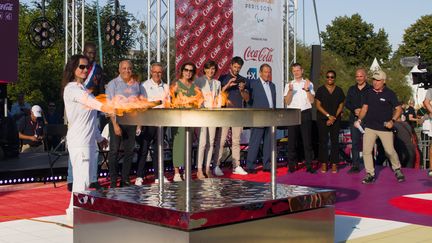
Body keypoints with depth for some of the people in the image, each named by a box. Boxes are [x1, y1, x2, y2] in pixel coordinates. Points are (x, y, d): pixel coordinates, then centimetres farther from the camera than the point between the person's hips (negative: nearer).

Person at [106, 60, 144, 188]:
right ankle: (113, 181, 5)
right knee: (114, 151, -2)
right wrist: (115, 124, -13)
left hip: (131, 121, 4)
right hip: (117, 121, -4)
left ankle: (125, 180, 15)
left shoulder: (136, 85, 12)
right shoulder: (113, 84, 1)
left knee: (129, 151, 6)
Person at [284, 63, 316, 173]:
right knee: (292, 140, 2)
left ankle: (309, 165, 0)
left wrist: (307, 89, -12)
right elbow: (287, 102, 0)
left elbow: (311, 100, 1)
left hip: (305, 113, -1)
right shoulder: (289, 85, 10)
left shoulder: (308, 84, 9)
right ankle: (291, 165, 7)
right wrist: (290, 90, -15)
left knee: (307, 140, -2)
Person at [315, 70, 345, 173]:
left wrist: (334, 117, -7)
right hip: (322, 119, -1)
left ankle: (334, 163, 5)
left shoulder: (339, 90, 8)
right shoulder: (320, 90, 3)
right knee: (323, 141, -1)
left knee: (335, 141, 0)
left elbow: (341, 106, 6)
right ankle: (324, 163, 4)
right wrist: (328, 115, -10)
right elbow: (318, 105, -1)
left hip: (336, 119, 1)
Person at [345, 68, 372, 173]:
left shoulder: (371, 89, 0)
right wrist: (354, 110, -5)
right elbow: (347, 103, 13)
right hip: (354, 119, 5)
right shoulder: (352, 89, 16)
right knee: (355, 143, 6)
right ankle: (355, 166, 10)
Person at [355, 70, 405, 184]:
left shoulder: (389, 93, -6)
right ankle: (370, 174, 9)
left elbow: (399, 109, -5)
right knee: (366, 151, -2)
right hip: (370, 127, 4)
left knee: (390, 151, 0)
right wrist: (359, 119, -2)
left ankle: (397, 170, 25)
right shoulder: (369, 93, 6)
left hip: (385, 128, -4)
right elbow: (365, 108, 13)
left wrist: (392, 121, -20)